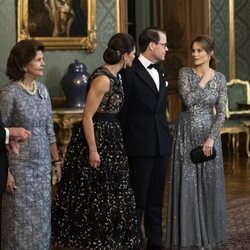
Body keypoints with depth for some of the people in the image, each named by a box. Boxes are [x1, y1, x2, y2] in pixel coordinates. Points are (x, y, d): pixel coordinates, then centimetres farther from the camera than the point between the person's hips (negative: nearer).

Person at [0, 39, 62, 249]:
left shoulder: (42, 89, 6)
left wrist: (56, 160, 11)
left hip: (43, 164, 6)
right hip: (20, 165, -6)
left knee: (41, 217, 11)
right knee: (21, 218, 3)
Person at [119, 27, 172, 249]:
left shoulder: (160, 73, 14)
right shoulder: (130, 73, -10)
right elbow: (122, 111, -8)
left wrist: (166, 138, 12)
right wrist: (123, 145, -8)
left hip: (161, 145, 7)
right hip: (140, 145, -7)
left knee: (156, 198, 12)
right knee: (138, 198, 1)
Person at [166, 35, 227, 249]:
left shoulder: (220, 78, 2)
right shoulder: (185, 73, -2)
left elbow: (221, 112, -3)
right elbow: (188, 100, -17)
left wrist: (211, 138, -13)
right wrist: (204, 81, -11)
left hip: (209, 135, 1)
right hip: (187, 134, -1)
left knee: (208, 185, 6)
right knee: (187, 185, 0)